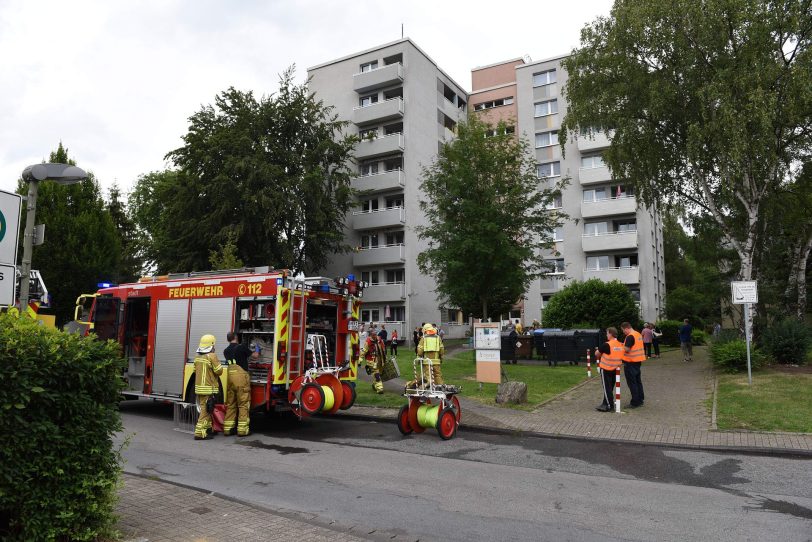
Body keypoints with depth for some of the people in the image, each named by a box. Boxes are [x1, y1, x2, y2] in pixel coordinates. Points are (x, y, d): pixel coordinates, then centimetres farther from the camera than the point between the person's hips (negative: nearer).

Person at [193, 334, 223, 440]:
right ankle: (200, 433, -7)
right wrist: (217, 363, 6)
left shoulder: (197, 357, 8)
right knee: (206, 411, -4)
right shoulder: (211, 356, -15)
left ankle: (208, 428, 30)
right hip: (208, 388, -8)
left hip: (198, 387, 8)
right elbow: (219, 371, -13)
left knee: (205, 409, 19)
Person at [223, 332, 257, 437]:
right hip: (241, 376, -6)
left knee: (230, 404, 12)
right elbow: (255, 356, 4)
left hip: (229, 377, 6)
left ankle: (227, 428, 14)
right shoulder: (242, 347, -6)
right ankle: (242, 429, 0)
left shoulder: (226, 351, 13)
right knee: (243, 404, -1)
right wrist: (257, 351, 27)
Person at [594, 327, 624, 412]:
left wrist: (597, 350, 15)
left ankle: (609, 406, 1)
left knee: (607, 388, 0)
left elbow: (597, 354, -8)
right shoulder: (621, 345, 1)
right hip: (616, 369, 7)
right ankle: (606, 403, 26)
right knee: (610, 387, 17)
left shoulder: (606, 345, -18)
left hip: (606, 369, -7)